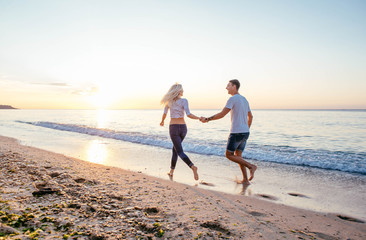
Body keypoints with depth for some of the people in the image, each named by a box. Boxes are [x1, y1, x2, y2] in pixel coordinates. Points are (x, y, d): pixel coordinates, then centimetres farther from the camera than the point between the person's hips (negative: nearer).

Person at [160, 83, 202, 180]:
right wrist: (199, 118, -8)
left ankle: (192, 167, -32)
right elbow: (188, 114, -17)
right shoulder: (184, 101, -5)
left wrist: (162, 121, 26)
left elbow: (164, 114, 6)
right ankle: (171, 171, 24)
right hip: (183, 128, 2)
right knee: (175, 148, 21)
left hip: (173, 128, -1)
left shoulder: (169, 101, 2)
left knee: (180, 152, -6)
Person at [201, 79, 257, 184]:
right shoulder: (245, 100, 16)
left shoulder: (233, 99, -12)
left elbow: (221, 114, -18)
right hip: (245, 132, 9)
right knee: (237, 155, 15)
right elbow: (250, 117, 24)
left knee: (228, 155, 3)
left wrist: (207, 119, -9)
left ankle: (250, 166, -6)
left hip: (236, 133, -9)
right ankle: (245, 180, 12)